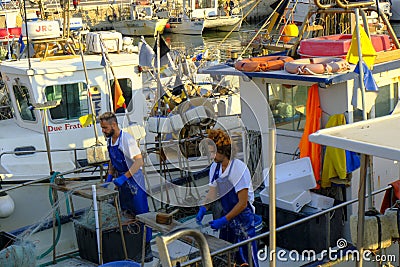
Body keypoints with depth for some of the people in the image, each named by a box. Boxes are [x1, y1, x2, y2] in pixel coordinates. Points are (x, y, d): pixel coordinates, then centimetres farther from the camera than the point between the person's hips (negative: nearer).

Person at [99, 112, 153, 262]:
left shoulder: (127, 139, -19)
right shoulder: (109, 140, 8)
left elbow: (139, 161, -25)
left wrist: (124, 177, -30)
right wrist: (110, 177, 8)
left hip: (133, 181, -8)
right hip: (120, 182, 8)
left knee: (141, 214, -3)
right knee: (124, 215, 13)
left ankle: (147, 248, 5)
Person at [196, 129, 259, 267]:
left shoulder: (239, 168, -22)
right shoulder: (215, 167, -1)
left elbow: (243, 203, -20)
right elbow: (212, 191, 12)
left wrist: (223, 220, -21)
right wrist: (203, 209, -4)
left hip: (242, 218, -7)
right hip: (226, 215, 7)